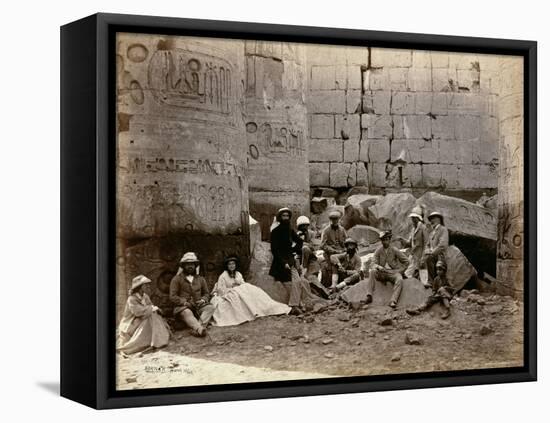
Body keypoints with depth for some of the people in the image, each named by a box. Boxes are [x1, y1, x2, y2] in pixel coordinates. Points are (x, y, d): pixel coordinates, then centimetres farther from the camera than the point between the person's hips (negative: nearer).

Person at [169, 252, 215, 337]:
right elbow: (173, 297, -2)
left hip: (198, 306, 4)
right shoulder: (176, 279, 5)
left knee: (210, 307, -26)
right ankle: (201, 330, -59)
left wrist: (203, 300, -1)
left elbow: (206, 293, 23)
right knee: (187, 312, -38)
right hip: (182, 307, -4)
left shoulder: (201, 279, 19)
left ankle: (196, 329, -45)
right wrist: (185, 302, -17)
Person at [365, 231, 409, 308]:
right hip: (382, 273, 2)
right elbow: (374, 263, -1)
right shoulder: (378, 250, 3)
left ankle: (393, 301, -45)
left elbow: (406, 261, 5)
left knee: (399, 280, -34)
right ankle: (369, 295, -37)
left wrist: (399, 271, -3)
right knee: (372, 271, -29)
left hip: (393, 272, -1)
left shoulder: (394, 250, -1)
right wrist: (378, 267, -23)